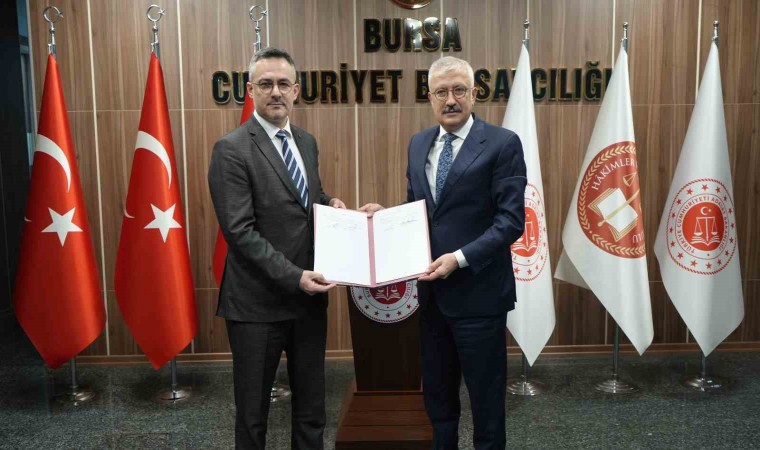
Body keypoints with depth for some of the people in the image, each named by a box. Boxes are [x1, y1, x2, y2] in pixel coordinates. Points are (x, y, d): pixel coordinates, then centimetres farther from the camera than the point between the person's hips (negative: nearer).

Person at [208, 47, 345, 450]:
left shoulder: (307, 142, 9)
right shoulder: (232, 150, -12)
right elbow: (240, 232, -18)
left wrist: (330, 203, 0)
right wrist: (293, 277, -22)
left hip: (309, 296, 6)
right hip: (258, 301, -6)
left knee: (311, 406, 18)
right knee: (253, 409, 12)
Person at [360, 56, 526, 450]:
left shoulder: (502, 143, -10)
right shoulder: (418, 144, 9)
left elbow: (511, 220, -15)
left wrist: (460, 258, -23)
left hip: (477, 291, -5)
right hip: (432, 291, 6)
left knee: (485, 395, 12)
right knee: (436, 393, 20)